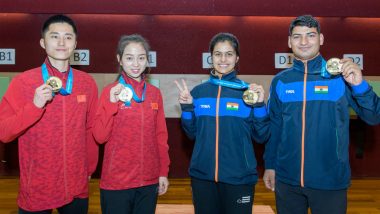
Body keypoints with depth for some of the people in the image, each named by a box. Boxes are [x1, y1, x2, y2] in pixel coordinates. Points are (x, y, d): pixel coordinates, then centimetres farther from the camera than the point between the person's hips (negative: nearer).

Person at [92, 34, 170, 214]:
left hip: (149, 181, 3)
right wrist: (112, 103, -19)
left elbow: (160, 136, 7)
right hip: (116, 182, -3)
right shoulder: (111, 91, -5)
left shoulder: (154, 93, 4)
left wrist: (163, 172, 4)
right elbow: (100, 137, -9)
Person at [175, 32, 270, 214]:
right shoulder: (199, 92, 4)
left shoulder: (248, 91, -2)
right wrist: (186, 107, -5)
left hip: (239, 178, -2)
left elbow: (261, 136, -3)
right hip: (202, 176, 2)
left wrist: (259, 105, -15)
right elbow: (192, 133, 9)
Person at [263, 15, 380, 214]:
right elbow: (273, 127, 9)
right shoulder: (280, 81, 2)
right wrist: (269, 165, 10)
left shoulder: (340, 77, -5)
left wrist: (359, 85, -23)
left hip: (331, 180, -2)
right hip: (287, 179, 2)